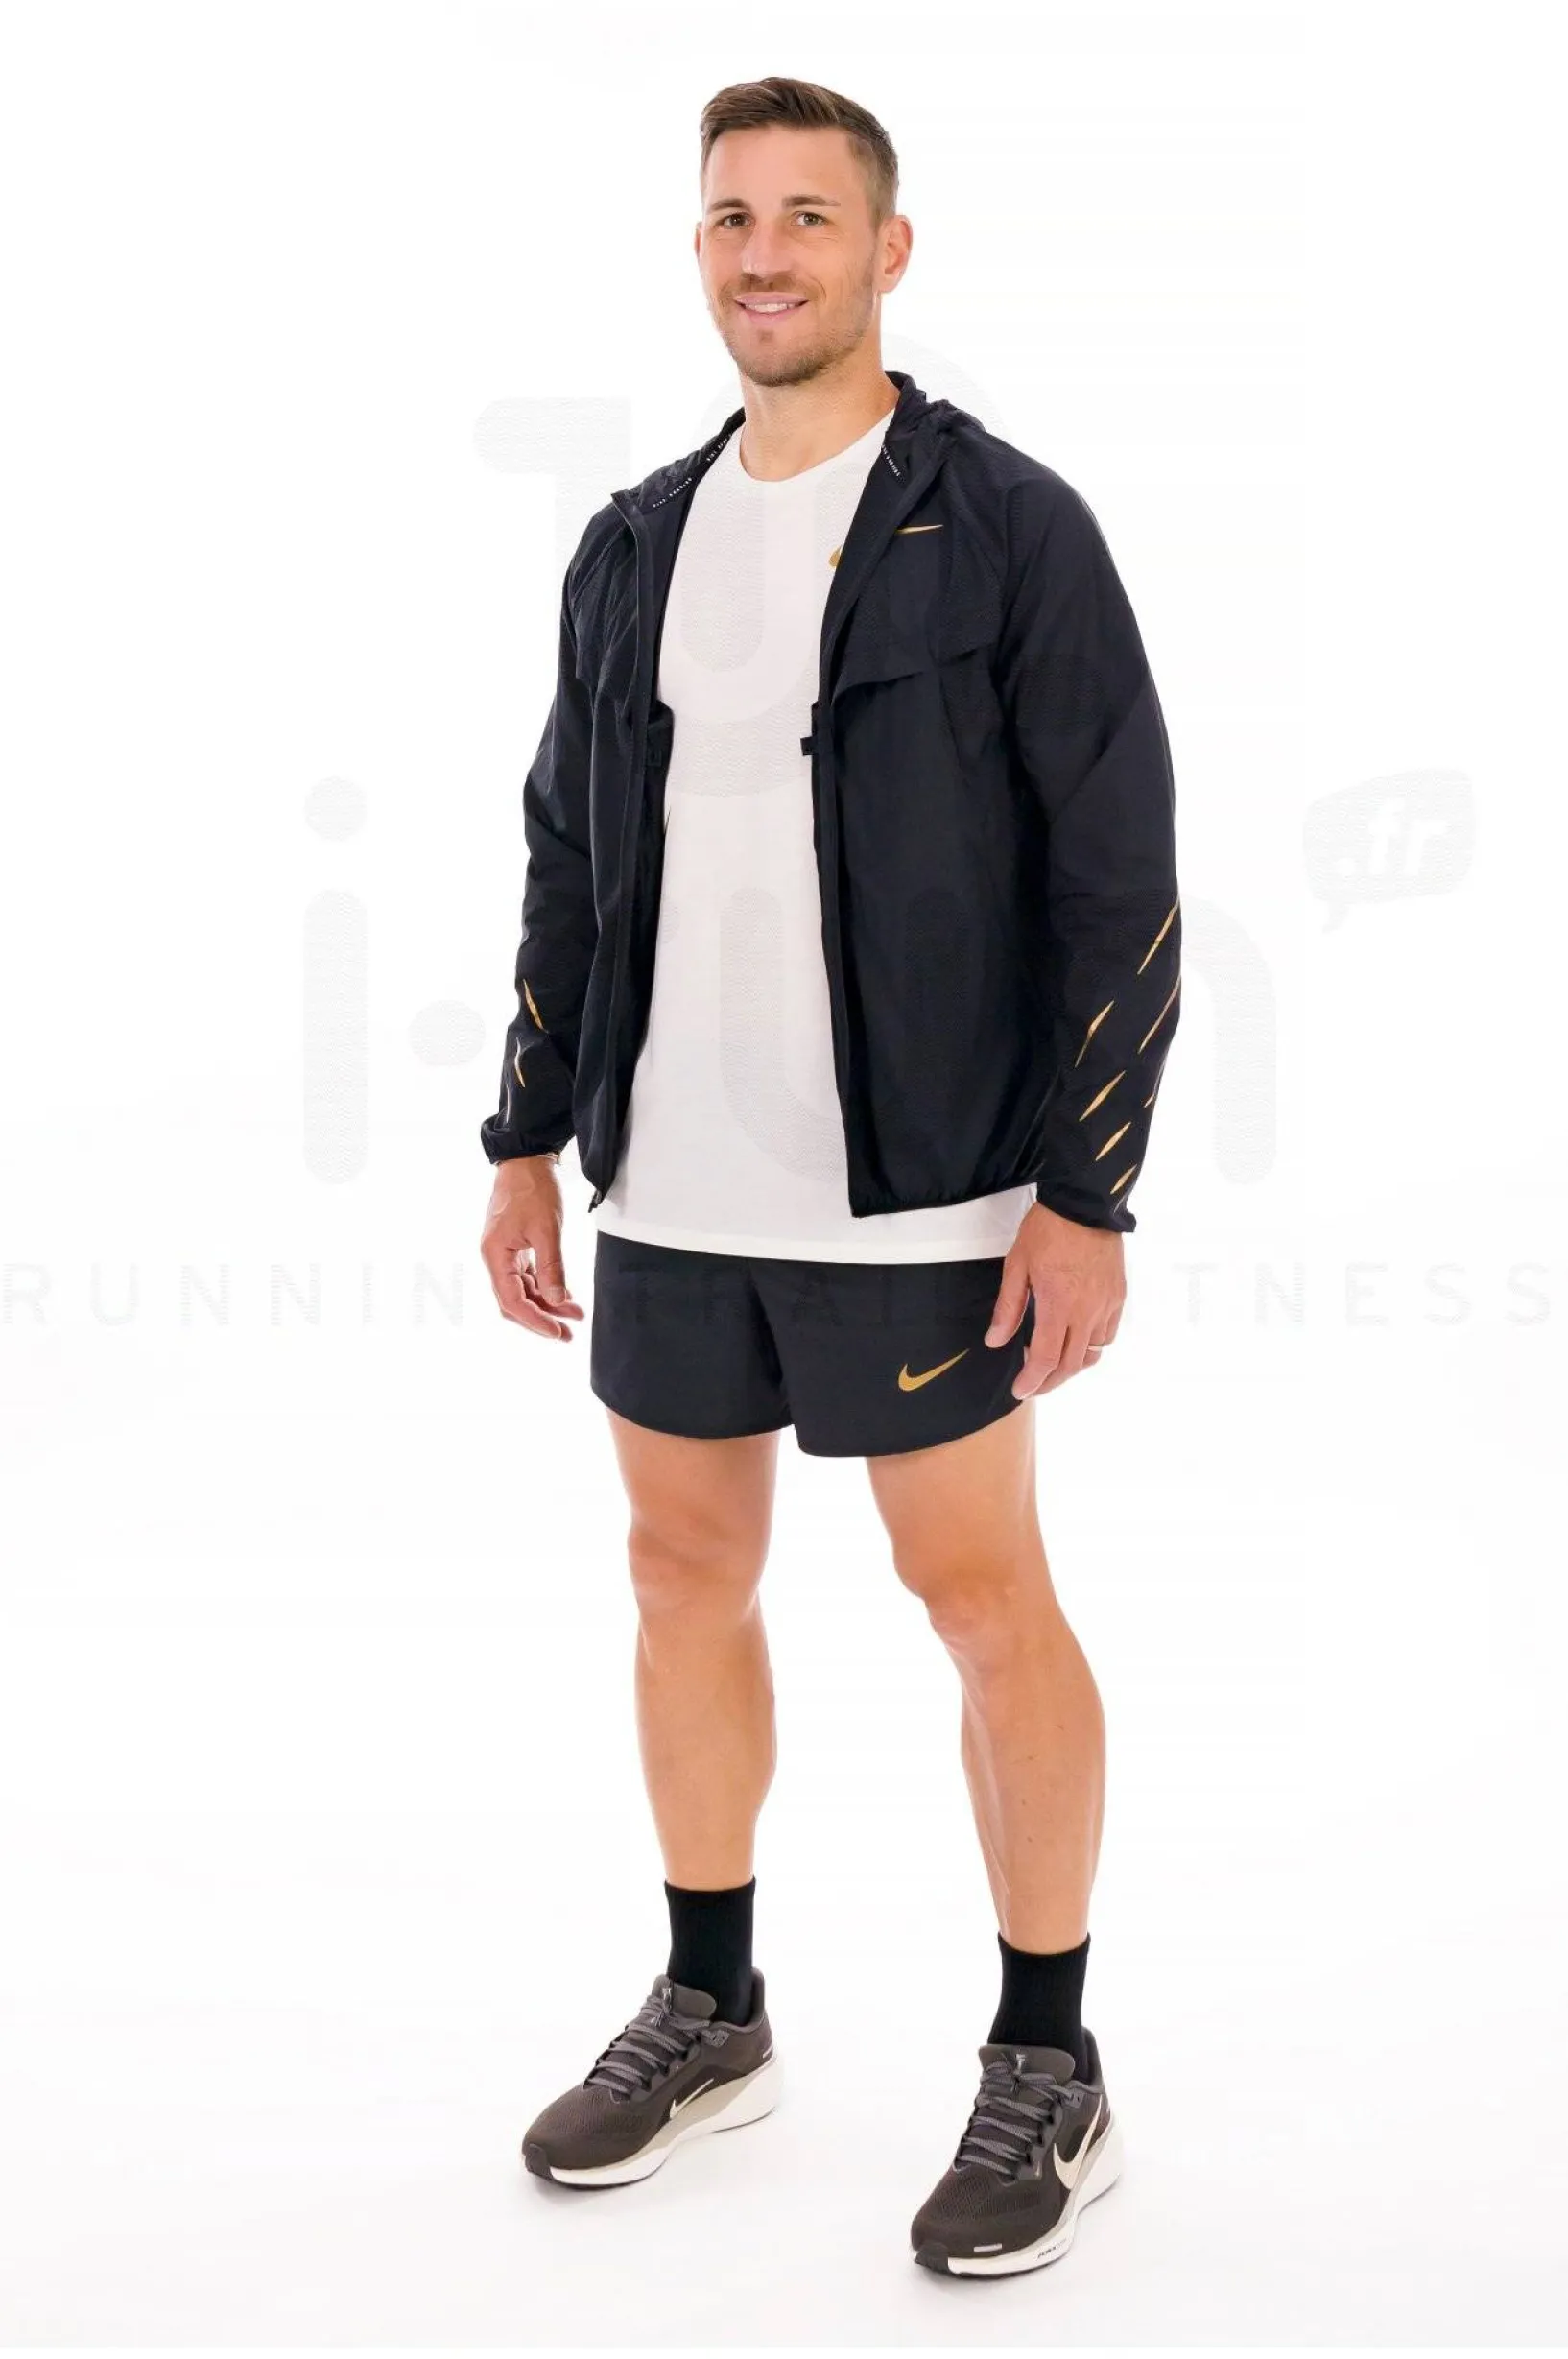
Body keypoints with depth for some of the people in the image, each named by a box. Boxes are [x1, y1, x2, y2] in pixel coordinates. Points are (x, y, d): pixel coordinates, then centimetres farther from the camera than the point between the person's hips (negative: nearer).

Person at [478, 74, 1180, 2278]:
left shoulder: (1007, 527, -7)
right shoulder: (636, 547, 10)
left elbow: (1122, 879, -10)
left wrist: (1087, 1195, -14)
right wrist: (530, 1141, 11)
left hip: (909, 1194, -6)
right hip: (671, 1189, 6)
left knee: (985, 1602, 2)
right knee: (687, 1574, 14)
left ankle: (1050, 2072, 17)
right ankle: (708, 2011, 31)